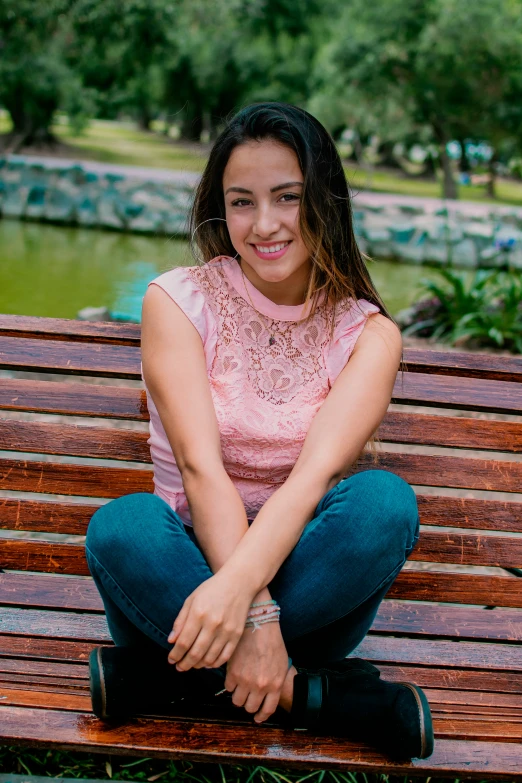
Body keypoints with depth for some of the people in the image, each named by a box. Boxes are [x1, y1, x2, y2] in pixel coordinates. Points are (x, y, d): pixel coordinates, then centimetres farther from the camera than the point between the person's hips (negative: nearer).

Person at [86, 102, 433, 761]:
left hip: (304, 570, 1)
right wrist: (256, 613, -29)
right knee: (121, 526, -33)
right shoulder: (178, 302, -3)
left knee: (385, 499, -30)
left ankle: (164, 675, -24)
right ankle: (319, 693, -25)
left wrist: (241, 584, -37)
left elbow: (316, 472, -18)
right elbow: (201, 467, -16)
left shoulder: (367, 334, -1)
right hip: (194, 560, 0)